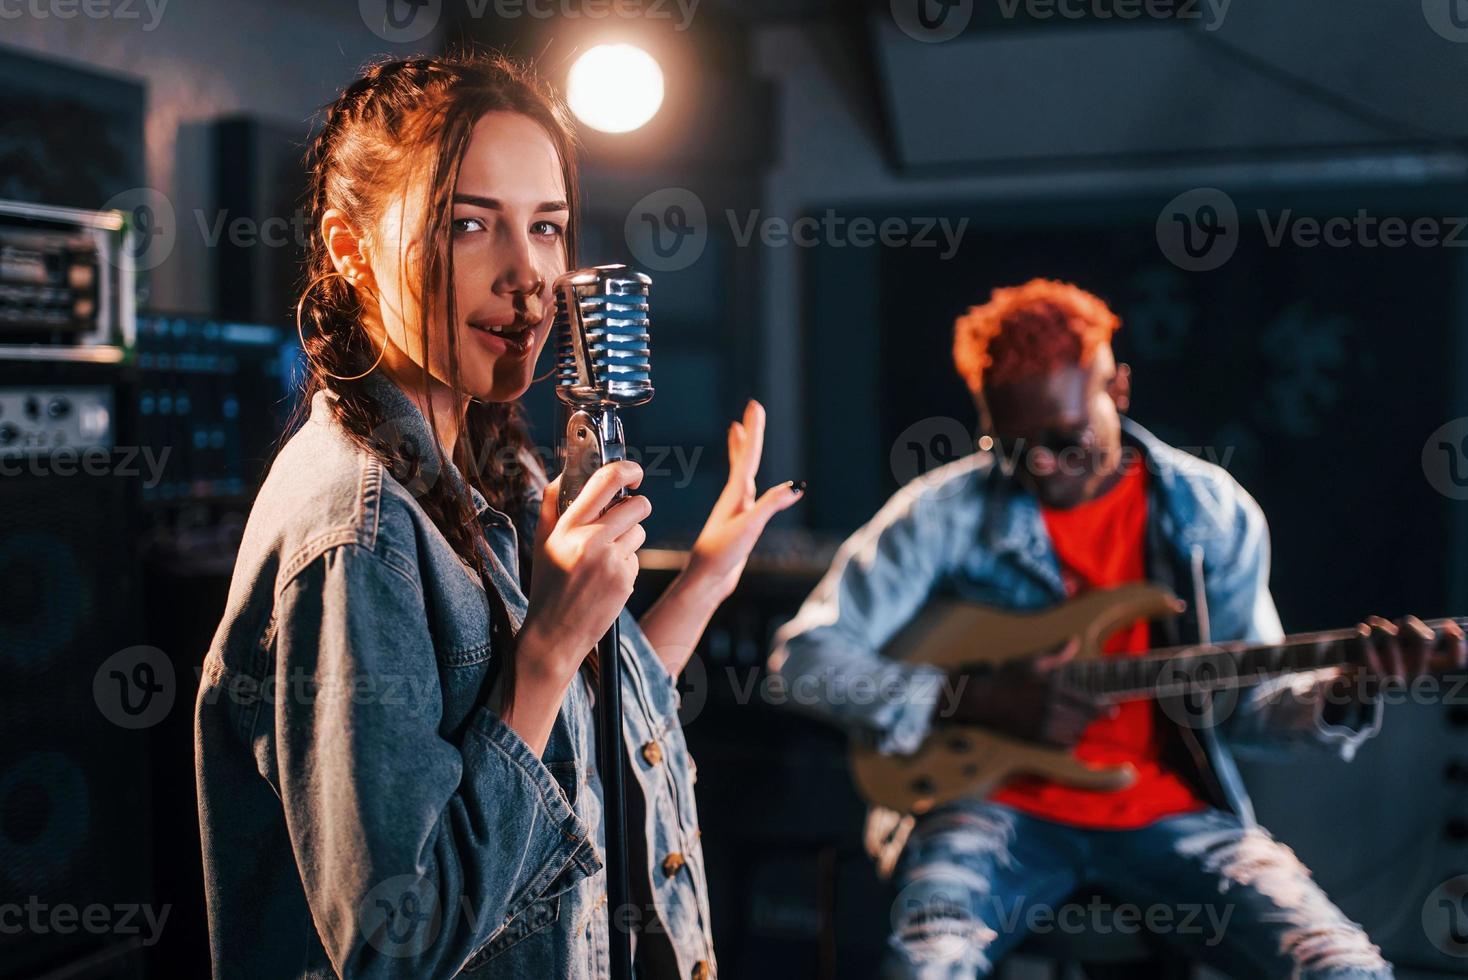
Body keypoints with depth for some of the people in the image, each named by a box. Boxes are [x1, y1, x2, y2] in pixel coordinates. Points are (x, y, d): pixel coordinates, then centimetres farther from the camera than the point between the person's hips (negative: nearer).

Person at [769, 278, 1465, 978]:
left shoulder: (1212, 510, 3)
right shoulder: (948, 510, -5)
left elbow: (1242, 702, 10)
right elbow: (805, 651, -5)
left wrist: (1342, 695, -12)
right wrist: (974, 701, -16)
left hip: (1165, 810, 3)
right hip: (998, 805, -2)